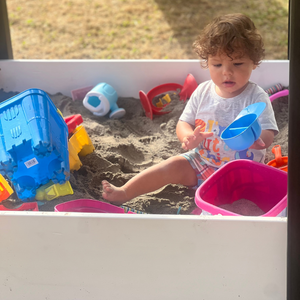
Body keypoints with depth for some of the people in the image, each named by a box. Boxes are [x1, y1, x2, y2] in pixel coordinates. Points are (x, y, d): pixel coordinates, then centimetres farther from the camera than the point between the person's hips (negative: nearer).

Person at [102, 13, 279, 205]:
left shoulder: (257, 98, -13)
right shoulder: (203, 92, -1)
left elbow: (268, 137, -20)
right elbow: (183, 123, 2)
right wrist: (190, 137, -23)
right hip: (202, 161, 3)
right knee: (174, 166, -12)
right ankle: (124, 193, -9)